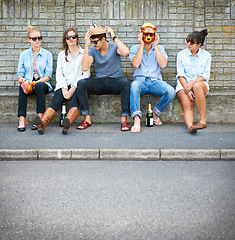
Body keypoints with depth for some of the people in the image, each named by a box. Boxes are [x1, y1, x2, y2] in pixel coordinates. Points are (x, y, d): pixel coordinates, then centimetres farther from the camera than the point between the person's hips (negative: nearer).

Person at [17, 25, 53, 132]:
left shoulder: (47, 54, 6)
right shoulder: (24, 54, 13)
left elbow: (48, 76, -1)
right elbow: (20, 74, 7)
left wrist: (35, 82, -19)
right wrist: (22, 82, -18)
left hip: (42, 83, -1)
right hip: (27, 82, 2)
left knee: (39, 86, -37)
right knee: (22, 88, -33)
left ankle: (40, 118, -38)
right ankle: (21, 120, -38)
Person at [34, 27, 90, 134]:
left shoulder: (84, 53, 13)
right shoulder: (61, 55, 22)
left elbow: (86, 74, 3)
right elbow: (59, 74, 12)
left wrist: (73, 88, -11)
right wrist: (64, 89, -8)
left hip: (78, 85, -2)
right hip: (63, 85, 2)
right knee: (56, 102, -29)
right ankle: (42, 123, -54)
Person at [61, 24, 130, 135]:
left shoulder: (114, 47, -1)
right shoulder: (92, 50, 5)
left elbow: (126, 52, -25)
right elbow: (84, 67, -12)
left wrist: (114, 37, -17)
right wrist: (86, 45, -13)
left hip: (115, 81, -2)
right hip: (99, 82, 2)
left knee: (125, 83, -37)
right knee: (81, 83, -26)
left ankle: (124, 119, -31)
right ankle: (87, 118, -23)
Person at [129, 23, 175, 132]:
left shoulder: (159, 49, 14)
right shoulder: (135, 49, 10)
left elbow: (163, 65, -5)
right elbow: (135, 64, -10)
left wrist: (155, 46, -3)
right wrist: (141, 45, -6)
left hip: (155, 81, 2)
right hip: (140, 80, -2)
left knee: (170, 91, -28)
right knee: (134, 86, -38)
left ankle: (156, 113, -4)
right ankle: (137, 119, -40)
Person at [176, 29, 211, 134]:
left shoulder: (206, 55, 8)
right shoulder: (181, 54, 8)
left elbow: (205, 76, 2)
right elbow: (180, 75, 0)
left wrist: (192, 83, -17)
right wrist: (187, 90, -16)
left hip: (200, 83, -1)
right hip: (183, 84, 1)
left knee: (197, 86, -39)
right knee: (187, 107, -29)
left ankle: (203, 120, -35)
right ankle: (190, 125, -56)